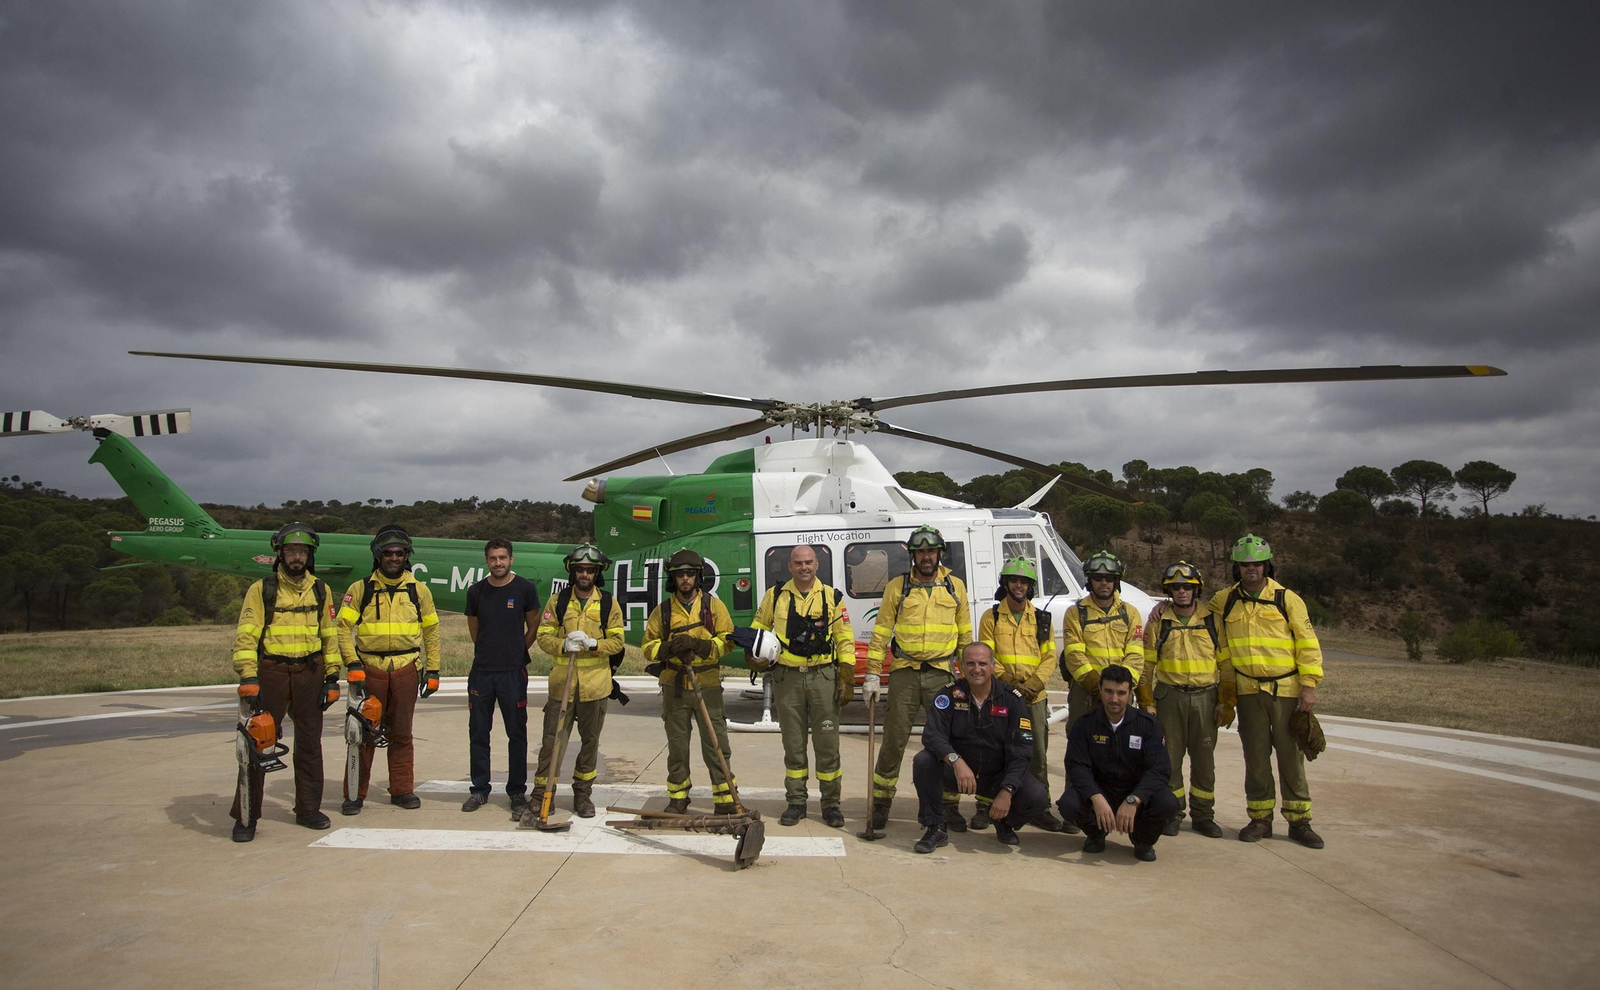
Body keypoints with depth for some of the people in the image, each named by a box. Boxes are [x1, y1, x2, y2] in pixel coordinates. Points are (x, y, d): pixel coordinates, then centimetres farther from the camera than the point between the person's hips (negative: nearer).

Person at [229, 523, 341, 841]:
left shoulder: (320, 590, 9)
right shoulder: (261, 590, -2)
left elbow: (330, 635, 13)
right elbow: (245, 636, -6)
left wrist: (332, 677, 8)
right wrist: (248, 678, -16)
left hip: (310, 673, 3)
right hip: (272, 672, -3)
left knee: (310, 744, 9)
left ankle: (308, 809, 21)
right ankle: (246, 816, 7)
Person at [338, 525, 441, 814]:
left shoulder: (419, 590, 8)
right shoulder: (360, 589, 3)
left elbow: (431, 631, 12)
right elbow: (344, 627, -1)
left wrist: (432, 670, 9)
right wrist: (353, 664, -12)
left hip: (406, 669, 1)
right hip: (370, 668, -1)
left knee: (401, 733, 8)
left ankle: (402, 790, 18)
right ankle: (355, 794, 11)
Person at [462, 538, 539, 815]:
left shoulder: (525, 588, -3)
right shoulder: (476, 591, 5)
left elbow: (534, 628, 6)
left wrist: (515, 652, 8)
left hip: (513, 672, -3)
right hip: (481, 671, 3)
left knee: (517, 733, 2)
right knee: (478, 733, 9)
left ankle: (517, 792, 11)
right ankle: (479, 790, 20)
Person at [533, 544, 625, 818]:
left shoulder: (609, 604, 3)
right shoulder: (557, 601, 4)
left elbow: (617, 642, 0)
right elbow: (544, 636, 2)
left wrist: (593, 643, -18)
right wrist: (563, 645, -17)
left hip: (595, 684, 1)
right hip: (561, 682, 0)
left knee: (590, 741, 10)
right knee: (552, 740, -1)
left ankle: (583, 794, 23)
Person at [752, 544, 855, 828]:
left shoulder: (832, 597, 3)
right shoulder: (775, 595, 6)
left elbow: (845, 640, 4)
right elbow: (759, 627, 18)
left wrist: (847, 680, -2)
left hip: (823, 676, -1)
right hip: (787, 677, 1)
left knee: (828, 742, 1)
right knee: (793, 743, 9)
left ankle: (831, 804, 13)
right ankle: (796, 802, 20)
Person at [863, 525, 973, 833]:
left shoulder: (955, 586, 7)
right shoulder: (897, 586, 3)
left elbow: (965, 635, 12)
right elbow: (881, 632, 4)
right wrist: (873, 675, -1)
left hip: (942, 674, 1)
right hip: (904, 672, -1)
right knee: (894, 740, 1)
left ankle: (950, 806, 17)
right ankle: (881, 803, 14)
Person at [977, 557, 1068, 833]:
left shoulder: (1042, 619, 9)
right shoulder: (991, 617, 3)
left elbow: (1049, 656, 4)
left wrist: (1032, 685, -11)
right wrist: (1012, 683, -14)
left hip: (1035, 697, 2)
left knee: (1037, 754, 6)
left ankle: (1040, 809, 16)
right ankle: (985, 807, 12)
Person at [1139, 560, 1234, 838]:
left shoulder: (1212, 620, 4)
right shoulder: (1158, 622, 3)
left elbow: (1226, 664, 6)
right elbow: (1146, 664, 5)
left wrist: (1226, 703, 1)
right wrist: (1146, 702, 0)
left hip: (1205, 697, 1)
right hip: (1170, 697, 0)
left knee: (1204, 757, 6)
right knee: (1170, 756, 3)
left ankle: (1203, 814, 18)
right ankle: (1172, 813, 15)